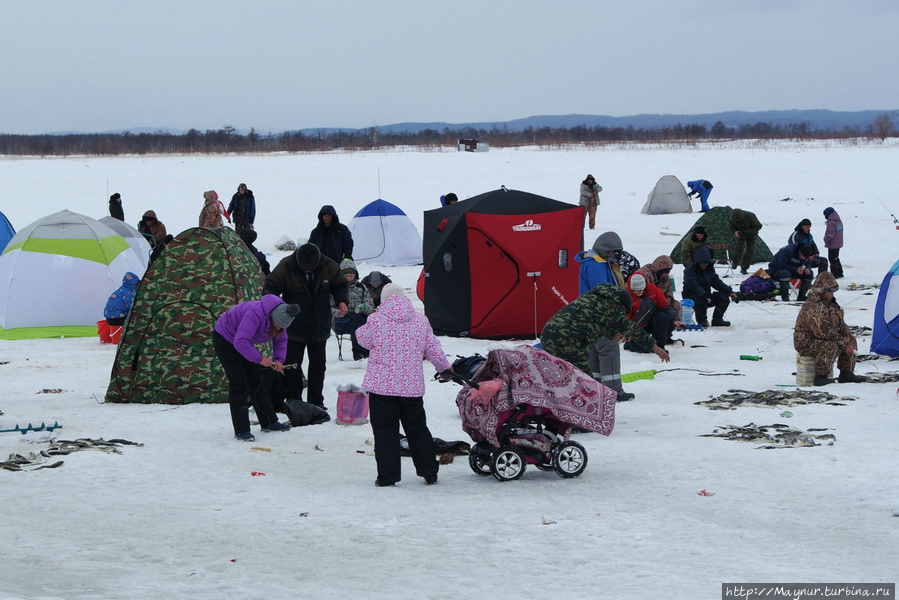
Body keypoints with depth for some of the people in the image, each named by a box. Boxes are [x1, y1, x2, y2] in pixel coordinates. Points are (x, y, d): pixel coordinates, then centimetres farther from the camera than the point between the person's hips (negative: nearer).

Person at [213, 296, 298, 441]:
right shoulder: (255, 314, -39)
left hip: (243, 343, 8)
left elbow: (281, 340, 4)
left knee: (256, 381, 11)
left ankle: (269, 423, 20)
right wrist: (259, 358, -38)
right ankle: (241, 430, -8)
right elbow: (240, 342, -44)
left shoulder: (279, 317, -12)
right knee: (238, 384, -11)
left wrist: (278, 359, -14)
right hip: (225, 340, -8)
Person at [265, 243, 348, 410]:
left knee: (318, 364, 10)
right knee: (292, 365, -1)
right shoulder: (285, 267, -12)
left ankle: (316, 401, 20)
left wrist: (341, 301, -8)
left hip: (320, 327, 3)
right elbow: (271, 286, -7)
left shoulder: (329, 267, -4)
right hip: (294, 327, -3)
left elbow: (339, 285, 10)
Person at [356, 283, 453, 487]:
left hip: (381, 386, -3)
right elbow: (433, 350, 8)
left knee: (385, 431, 3)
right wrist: (445, 368, 25)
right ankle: (429, 472, 19)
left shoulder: (376, 320, -9)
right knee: (417, 428, 15)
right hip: (412, 387, 3)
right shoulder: (421, 321, 1)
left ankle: (387, 475, 1)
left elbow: (363, 339, 8)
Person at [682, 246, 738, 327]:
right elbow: (694, 286, -31)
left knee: (724, 297, -13)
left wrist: (729, 291, -11)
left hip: (706, 295, 6)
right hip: (691, 296, -6)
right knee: (700, 300, -39)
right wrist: (704, 295, -47)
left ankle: (717, 320, 4)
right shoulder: (689, 271, -15)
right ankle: (702, 320, -14)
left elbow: (717, 282, 4)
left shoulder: (709, 269, 9)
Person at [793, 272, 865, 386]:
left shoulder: (830, 303, 10)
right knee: (832, 347, -35)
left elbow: (839, 322, 20)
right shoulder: (812, 307, -25)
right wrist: (843, 343, -23)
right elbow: (823, 332, -29)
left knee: (851, 339, 5)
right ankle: (820, 377, -26)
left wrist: (845, 335, -1)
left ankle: (846, 373, 6)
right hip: (806, 343, -10)